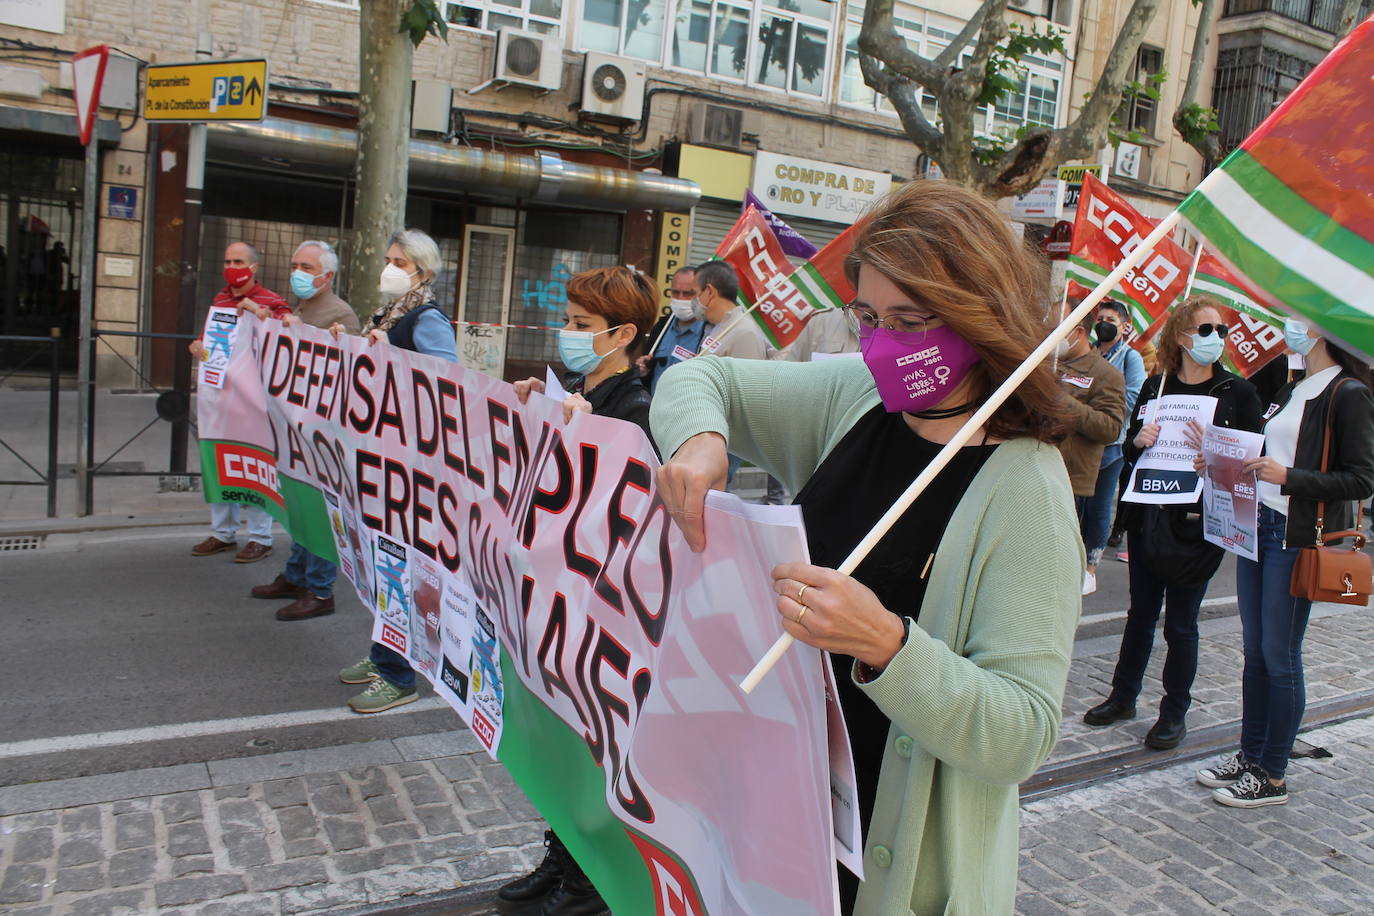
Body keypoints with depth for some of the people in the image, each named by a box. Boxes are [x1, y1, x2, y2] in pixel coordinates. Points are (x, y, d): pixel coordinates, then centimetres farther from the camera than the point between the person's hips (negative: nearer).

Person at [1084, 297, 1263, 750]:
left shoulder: (1238, 393, -1)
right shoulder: (1155, 386, 5)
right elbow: (1129, 450, 9)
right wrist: (1138, 440, -14)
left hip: (1198, 525, -3)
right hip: (1148, 519, 3)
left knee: (1180, 624, 5)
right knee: (1141, 612, 14)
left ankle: (1175, 712, 20)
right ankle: (1123, 696, 27)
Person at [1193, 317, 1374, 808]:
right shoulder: (1292, 390, 16)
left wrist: (1288, 476, -23)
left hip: (1298, 537, -8)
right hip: (1258, 526, 8)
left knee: (1280, 656, 0)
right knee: (1255, 650, 13)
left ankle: (1272, 777, 12)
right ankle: (1250, 756, 24)